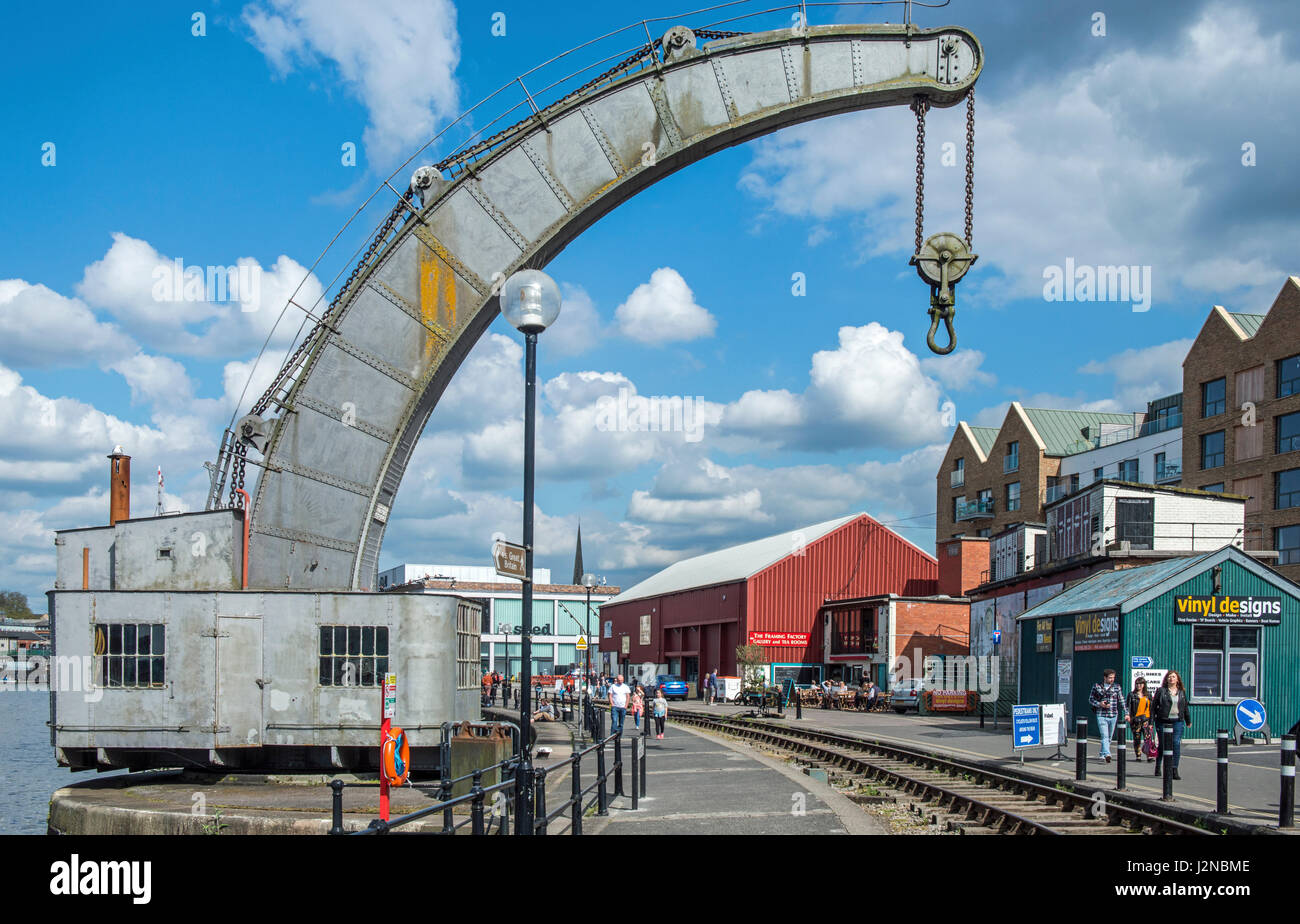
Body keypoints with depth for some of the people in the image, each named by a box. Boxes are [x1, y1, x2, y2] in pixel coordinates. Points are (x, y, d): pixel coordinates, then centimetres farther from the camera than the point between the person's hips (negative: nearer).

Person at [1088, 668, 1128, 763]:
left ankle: (1102, 754, 26)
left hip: (1113, 716, 3)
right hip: (1101, 715, -3)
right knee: (1104, 736, -17)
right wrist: (1099, 704, -11)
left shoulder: (1117, 687, 7)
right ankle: (1107, 754, -31)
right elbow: (1090, 699, 7)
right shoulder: (1097, 686, 2)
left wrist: (1126, 713, 0)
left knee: (1109, 737, 11)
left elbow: (1122, 701, 8)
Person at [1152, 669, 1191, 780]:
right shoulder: (1161, 691, 2)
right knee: (1162, 745, 4)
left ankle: (1174, 770, -5)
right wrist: (1151, 720, -5)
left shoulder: (1182, 692, 12)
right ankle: (1158, 767, 25)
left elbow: (1186, 707, 21)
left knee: (1176, 745, -7)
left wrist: (1188, 721, 25)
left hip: (1178, 722, 2)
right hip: (1163, 722, -2)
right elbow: (1153, 706, 0)